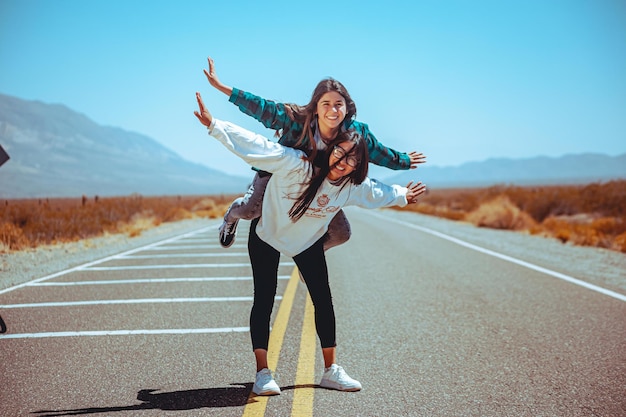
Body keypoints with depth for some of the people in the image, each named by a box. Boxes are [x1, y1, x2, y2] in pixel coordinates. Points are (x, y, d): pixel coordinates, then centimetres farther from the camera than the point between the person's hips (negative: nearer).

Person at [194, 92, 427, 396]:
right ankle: (263, 373, -1)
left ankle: (331, 370, 11)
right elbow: (255, 146, -38)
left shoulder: (353, 187, -18)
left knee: (323, 301, 0)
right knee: (264, 300, -7)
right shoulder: (296, 165, -34)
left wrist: (401, 195, 22)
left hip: (309, 242, 4)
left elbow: (377, 192, 5)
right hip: (267, 235, -4)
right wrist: (214, 125, -44)